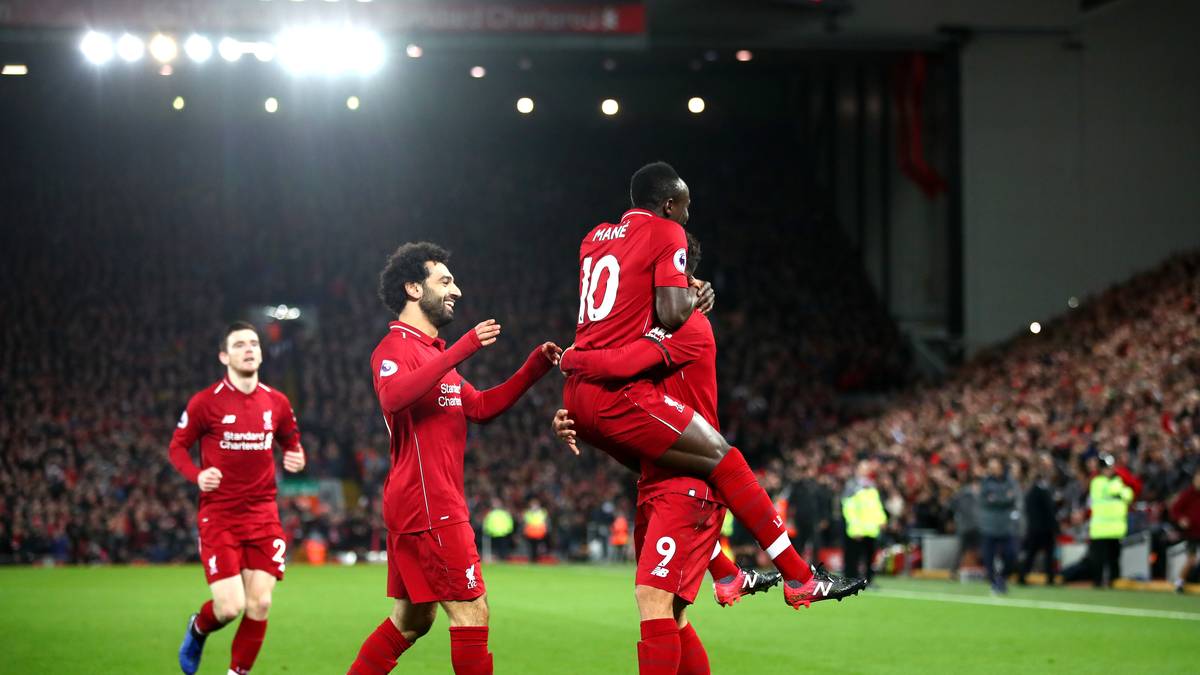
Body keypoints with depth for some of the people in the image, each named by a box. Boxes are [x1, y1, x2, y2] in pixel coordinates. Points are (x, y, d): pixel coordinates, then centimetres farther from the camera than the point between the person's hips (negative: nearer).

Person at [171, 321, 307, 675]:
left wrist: (296, 459, -4)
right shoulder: (205, 402, -6)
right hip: (219, 516, -4)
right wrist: (197, 475, -17)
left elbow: (292, 444, 19)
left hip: (263, 515, 4)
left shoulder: (277, 402, 5)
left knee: (259, 605, -4)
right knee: (230, 608, -11)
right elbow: (177, 447, 2)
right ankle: (198, 629, 26)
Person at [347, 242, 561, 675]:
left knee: (412, 620, 14)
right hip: (428, 506, -10)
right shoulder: (397, 346, -9)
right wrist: (461, 350, -33)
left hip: (414, 508, 10)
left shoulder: (431, 350, 23)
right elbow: (393, 396, -31)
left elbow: (480, 407, 26)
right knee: (471, 613, -9)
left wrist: (534, 369, 14)